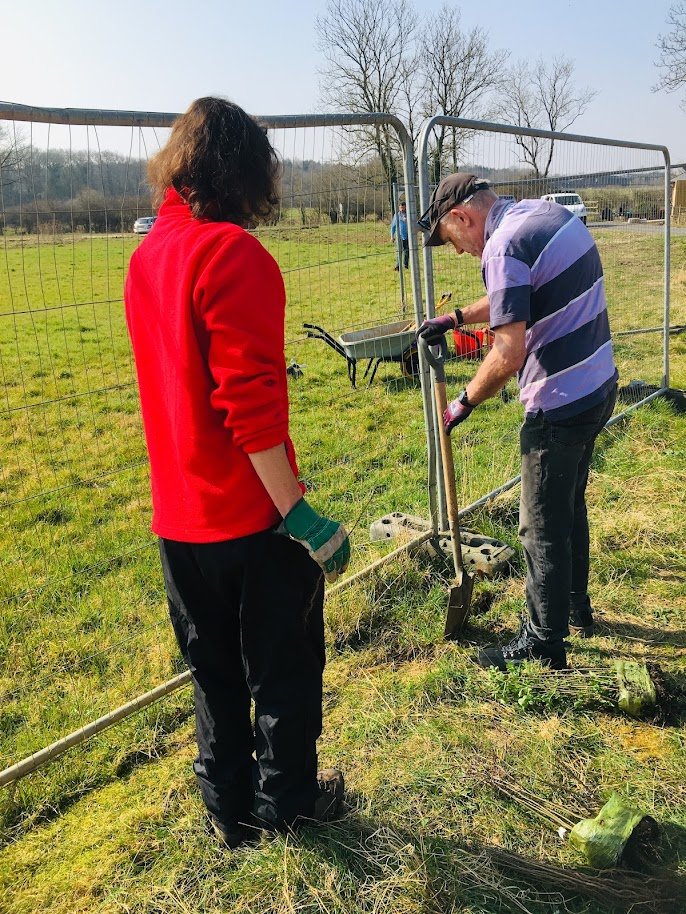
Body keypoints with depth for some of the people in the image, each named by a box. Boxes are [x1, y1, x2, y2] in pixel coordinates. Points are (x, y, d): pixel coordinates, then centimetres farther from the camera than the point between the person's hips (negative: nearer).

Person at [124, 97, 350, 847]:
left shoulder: (146, 255, 7)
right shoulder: (232, 252, -17)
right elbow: (249, 402, -24)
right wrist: (297, 513, -20)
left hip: (177, 518, 7)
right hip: (252, 518, -7)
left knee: (215, 673, 21)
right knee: (284, 672, 15)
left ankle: (229, 806, 37)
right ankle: (287, 799, 34)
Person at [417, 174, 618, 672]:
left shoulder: (504, 247, -20)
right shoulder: (548, 212, 9)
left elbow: (508, 356, -25)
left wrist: (464, 403, -10)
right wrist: (456, 317, 24)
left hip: (560, 405, -10)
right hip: (599, 387, 10)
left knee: (543, 527, 4)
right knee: (570, 506, 24)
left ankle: (543, 644, 18)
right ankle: (575, 605, 42)